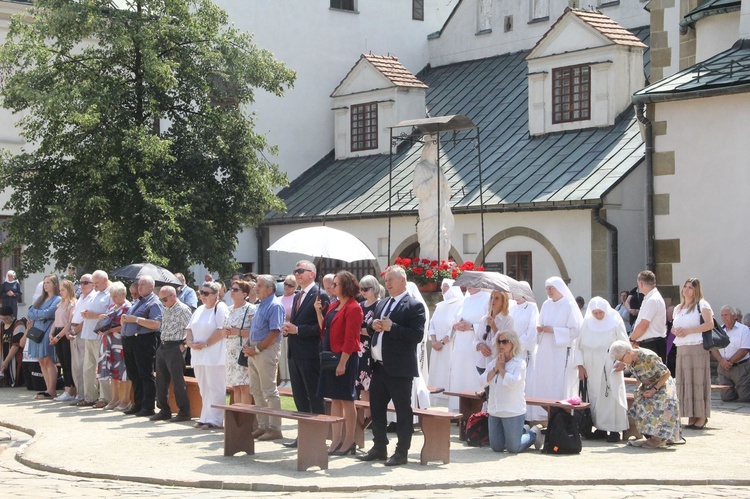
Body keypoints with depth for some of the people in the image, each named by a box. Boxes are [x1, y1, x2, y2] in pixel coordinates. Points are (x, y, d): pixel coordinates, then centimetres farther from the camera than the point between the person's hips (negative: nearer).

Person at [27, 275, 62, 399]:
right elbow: (30, 313, 11)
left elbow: (48, 313, -14)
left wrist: (35, 313, 1)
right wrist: (41, 314, -6)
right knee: (41, 361, 4)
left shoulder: (58, 299, -2)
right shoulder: (40, 299, 20)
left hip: (48, 330, -7)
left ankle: (52, 391, -7)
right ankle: (49, 389, 7)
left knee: (48, 360, -9)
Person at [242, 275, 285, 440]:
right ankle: (263, 425, 18)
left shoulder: (275, 306, -12)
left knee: (269, 391, -6)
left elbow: (275, 333, -19)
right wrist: (248, 346, 6)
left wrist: (257, 349, -18)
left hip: (266, 351, -10)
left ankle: (274, 428, -2)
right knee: (256, 391, 11)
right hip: (254, 351, 10)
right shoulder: (261, 305, 17)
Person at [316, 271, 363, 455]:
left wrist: (342, 363, -19)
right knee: (335, 399, 10)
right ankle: (336, 440, 14)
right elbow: (324, 330, 14)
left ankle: (349, 441, 7)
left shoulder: (353, 308, -12)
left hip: (345, 358, -8)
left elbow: (350, 338, -16)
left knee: (346, 399, -1)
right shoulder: (333, 306, 13)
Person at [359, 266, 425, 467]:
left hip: (399, 369, -8)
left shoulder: (414, 306, -8)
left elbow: (417, 335, -17)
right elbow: (373, 329, 25)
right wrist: (373, 326, 1)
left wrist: (392, 327, -21)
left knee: (402, 410, -1)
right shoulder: (382, 304, 18)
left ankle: (402, 452, 6)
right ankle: (379, 448, 23)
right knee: (376, 407, 13)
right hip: (379, 366, 8)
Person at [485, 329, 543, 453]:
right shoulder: (493, 362, 7)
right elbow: (484, 381, -2)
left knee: (513, 449, 2)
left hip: (513, 412, -6)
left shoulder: (519, 363, -10)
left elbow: (512, 383, -24)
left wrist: (502, 368, -12)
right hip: (494, 411, 6)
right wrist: (495, 369, -12)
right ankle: (522, 432, 34)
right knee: (496, 447, 13)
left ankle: (533, 434, 28)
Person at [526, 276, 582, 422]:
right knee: (542, 385, 3)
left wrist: (553, 330, -14)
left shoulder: (569, 306, -7)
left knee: (559, 387, -7)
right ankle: (543, 414, 9)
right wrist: (539, 328, -3)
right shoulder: (546, 305, 11)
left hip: (562, 352, -6)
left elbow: (575, 330, -10)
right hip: (545, 351, 6)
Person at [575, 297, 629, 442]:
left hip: (610, 368, -3)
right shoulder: (586, 323, 6)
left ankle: (614, 429, -6)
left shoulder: (615, 323, -2)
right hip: (592, 369, 3)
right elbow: (579, 346, 9)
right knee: (594, 396, 2)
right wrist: (580, 366, 2)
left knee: (611, 396, -8)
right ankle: (600, 428, 10)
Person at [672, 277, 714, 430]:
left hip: (698, 347, -7)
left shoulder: (702, 305, 0)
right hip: (681, 349, 7)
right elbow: (673, 327, 27)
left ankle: (701, 416, -5)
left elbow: (710, 324, -12)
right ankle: (691, 416, 7)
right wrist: (675, 331, 2)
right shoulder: (678, 308, 21)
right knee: (684, 382, 2)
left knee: (698, 381, -8)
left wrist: (688, 331, -15)